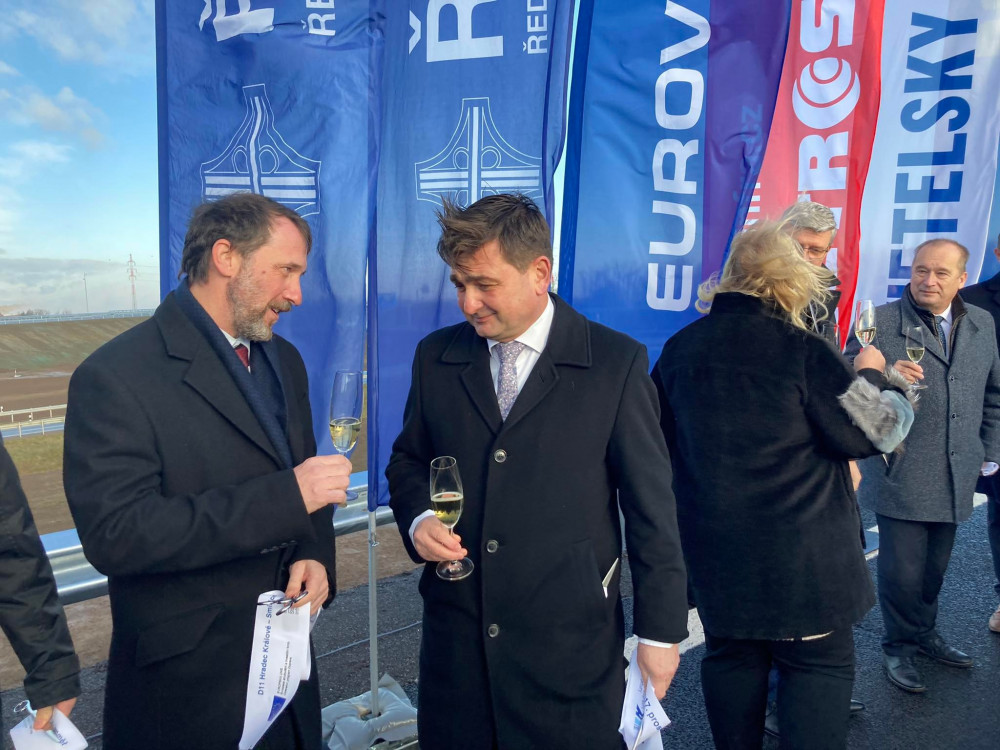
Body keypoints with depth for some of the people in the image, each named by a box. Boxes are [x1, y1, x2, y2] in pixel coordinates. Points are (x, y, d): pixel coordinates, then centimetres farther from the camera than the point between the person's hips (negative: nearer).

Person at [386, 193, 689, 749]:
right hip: (456, 636, 3)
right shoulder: (435, 357, 4)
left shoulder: (617, 362, -7)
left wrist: (661, 631, -3)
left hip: (571, 640, -3)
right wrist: (417, 518, -6)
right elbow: (409, 460, 15)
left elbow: (651, 505, -5)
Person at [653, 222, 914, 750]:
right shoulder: (802, 350, -15)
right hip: (801, 549, -5)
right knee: (820, 664, 8)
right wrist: (872, 375, 7)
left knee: (731, 657, 17)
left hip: (714, 544, 5)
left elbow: (662, 442, 11)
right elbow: (871, 430, -9)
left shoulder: (678, 349, 2)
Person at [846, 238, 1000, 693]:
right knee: (902, 569, 2)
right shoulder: (880, 322, -8)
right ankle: (899, 646, 23)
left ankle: (924, 633, 39)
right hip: (901, 474, -5)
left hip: (955, 476, 5)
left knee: (935, 566, 18)